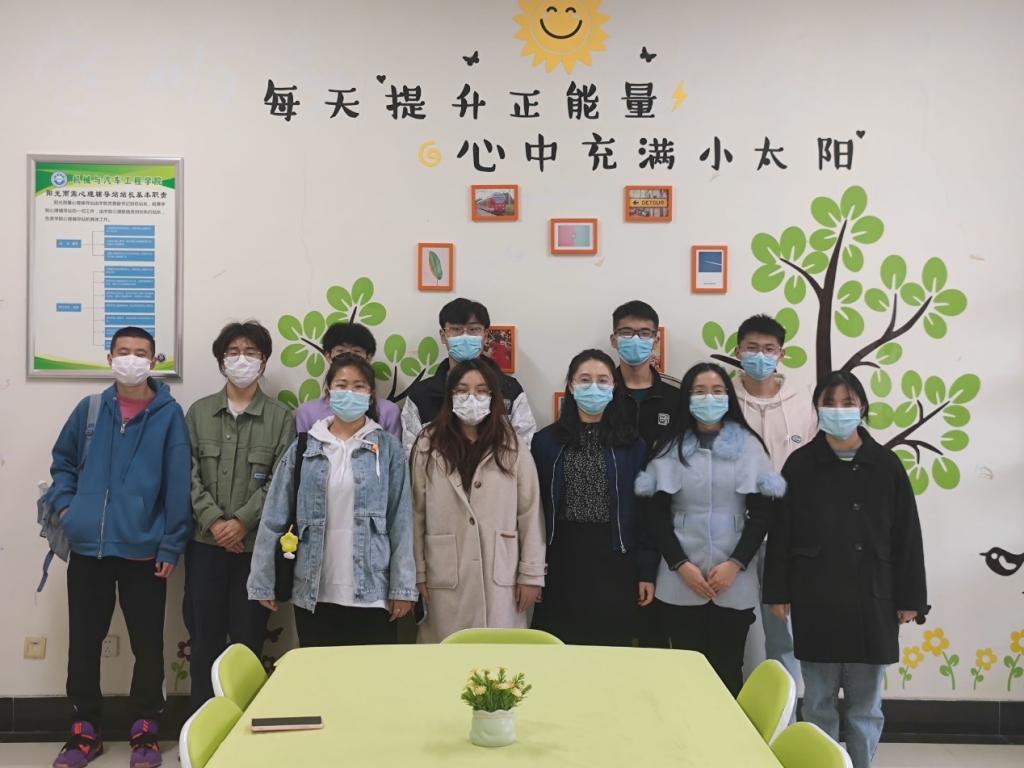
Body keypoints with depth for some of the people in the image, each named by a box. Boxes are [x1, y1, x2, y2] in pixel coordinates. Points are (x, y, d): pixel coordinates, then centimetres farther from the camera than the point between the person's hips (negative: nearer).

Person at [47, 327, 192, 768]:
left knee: (147, 643, 6)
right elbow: (62, 460, 20)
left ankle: (146, 728, 24)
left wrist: (172, 545, -9)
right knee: (83, 642, 10)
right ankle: (85, 729, 25)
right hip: (87, 548, 3)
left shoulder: (169, 415, -4)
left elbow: (178, 484, -6)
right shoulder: (89, 410, 6)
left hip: (144, 550, -3)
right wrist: (65, 504, 4)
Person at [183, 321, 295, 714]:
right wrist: (213, 521, -11)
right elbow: (189, 474, 1)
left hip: (256, 544, -2)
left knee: (248, 638, 3)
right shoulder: (199, 412, 8)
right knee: (204, 636, 7)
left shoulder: (280, 417, 2)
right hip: (205, 542, 2)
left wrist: (242, 521, -13)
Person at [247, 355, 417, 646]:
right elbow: (274, 518, 4)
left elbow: (400, 521, -2)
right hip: (314, 593, 2)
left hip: (372, 592, -1)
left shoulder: (387, 448, 0)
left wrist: (402, 587, -7)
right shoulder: (304, 448, 3)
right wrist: (263, 582, 2)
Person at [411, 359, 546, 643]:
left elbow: (530, 513, 1)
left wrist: (531, 574, -1)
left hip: (500, 575, 0)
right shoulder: (428, 446, 2)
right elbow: (416, 514, 3)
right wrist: (418, 573, 1)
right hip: (445, 575, 0)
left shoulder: (512, 446, 1)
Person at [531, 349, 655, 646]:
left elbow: (645, 510, 2)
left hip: (613, 560, 0)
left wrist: (647, 572, -1)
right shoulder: (546, 441, 3)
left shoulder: (632, 444, 2)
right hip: (561, 560, 1)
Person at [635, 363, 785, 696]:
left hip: (734, 584, 0)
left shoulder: (748, 446, 3)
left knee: (727, 671, 4)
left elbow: (761, 514, 1)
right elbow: (657, 515, 2)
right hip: (679, 584, 0)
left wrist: (734, 564, -9)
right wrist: (682, 565, -7)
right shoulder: (670, 448, 4)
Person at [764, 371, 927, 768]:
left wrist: (910, 598, 1)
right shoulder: (800, 464, 0)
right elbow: (780, 533, 1)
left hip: (871, 601, 1)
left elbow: (907, 536, 3)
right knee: (818, 703, 9)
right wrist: (778, 593, -2)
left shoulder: (886, 464, 1)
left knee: (866, 706, 9)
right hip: (816, 601, 0)